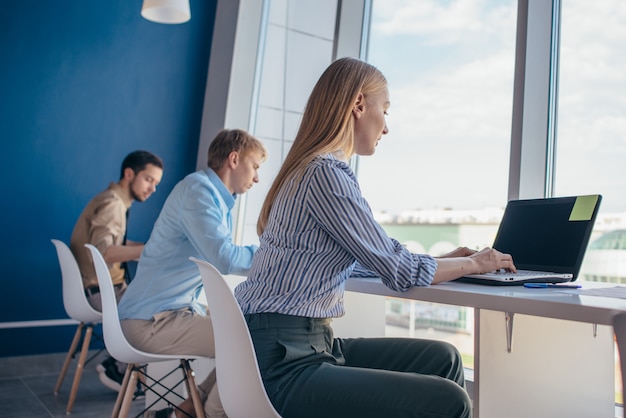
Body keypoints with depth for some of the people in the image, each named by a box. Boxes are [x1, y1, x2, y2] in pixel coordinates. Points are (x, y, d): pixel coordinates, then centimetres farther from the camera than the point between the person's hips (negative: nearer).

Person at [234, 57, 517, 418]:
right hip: (282, 365, -10)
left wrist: (444, 259, 24)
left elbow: (363, 260, 22)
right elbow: (400, 272, -13)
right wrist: (474, 263, 5)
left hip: (308, 344, 10)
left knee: (443, 359, 8)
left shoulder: (308, 168, 14)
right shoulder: (326, 173, -16)